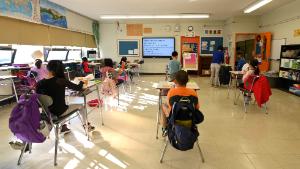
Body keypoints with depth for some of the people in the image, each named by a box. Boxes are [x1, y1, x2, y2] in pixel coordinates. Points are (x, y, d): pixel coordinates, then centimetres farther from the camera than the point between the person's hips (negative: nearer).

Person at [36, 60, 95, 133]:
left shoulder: (40, 83, -10)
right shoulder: (62, 81, -21)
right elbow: (78, 88, -9)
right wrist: (81, 82, 12)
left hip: (47, 112, 5)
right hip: (59, 112, -5)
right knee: (80, 106, 20)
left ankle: (63, 127, 39)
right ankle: (86, 126, 36)